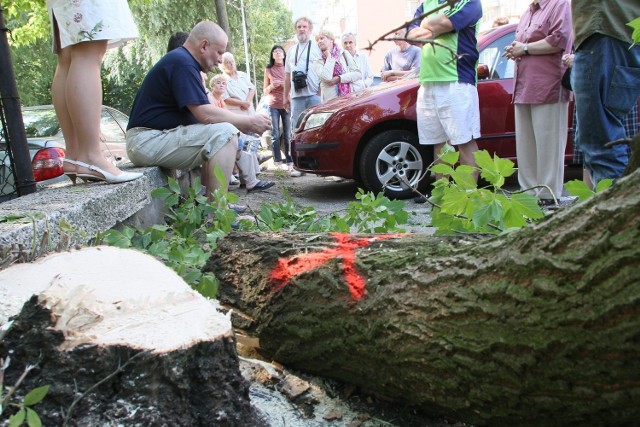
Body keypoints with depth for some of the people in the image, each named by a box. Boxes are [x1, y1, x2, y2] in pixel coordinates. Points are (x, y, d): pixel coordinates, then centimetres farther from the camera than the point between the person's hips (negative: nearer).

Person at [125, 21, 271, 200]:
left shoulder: (183, 61, 18)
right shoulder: (182, 63, -14)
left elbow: (203, 113, 17)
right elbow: (206, 114, -22)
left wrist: (243, 122, 7)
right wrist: (249, 121, -10)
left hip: (159, 136, 11)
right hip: (148, 140, -11)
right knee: (225, 133, -21)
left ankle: (208, 202, 9)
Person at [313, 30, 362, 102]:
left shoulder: (344, 54, 13)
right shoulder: (318, 62, 7)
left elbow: (358, 74, 5)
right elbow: (326, 77, -13)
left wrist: (339, 79, -7)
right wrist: (329, 56, -1)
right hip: (330, 101, -1)